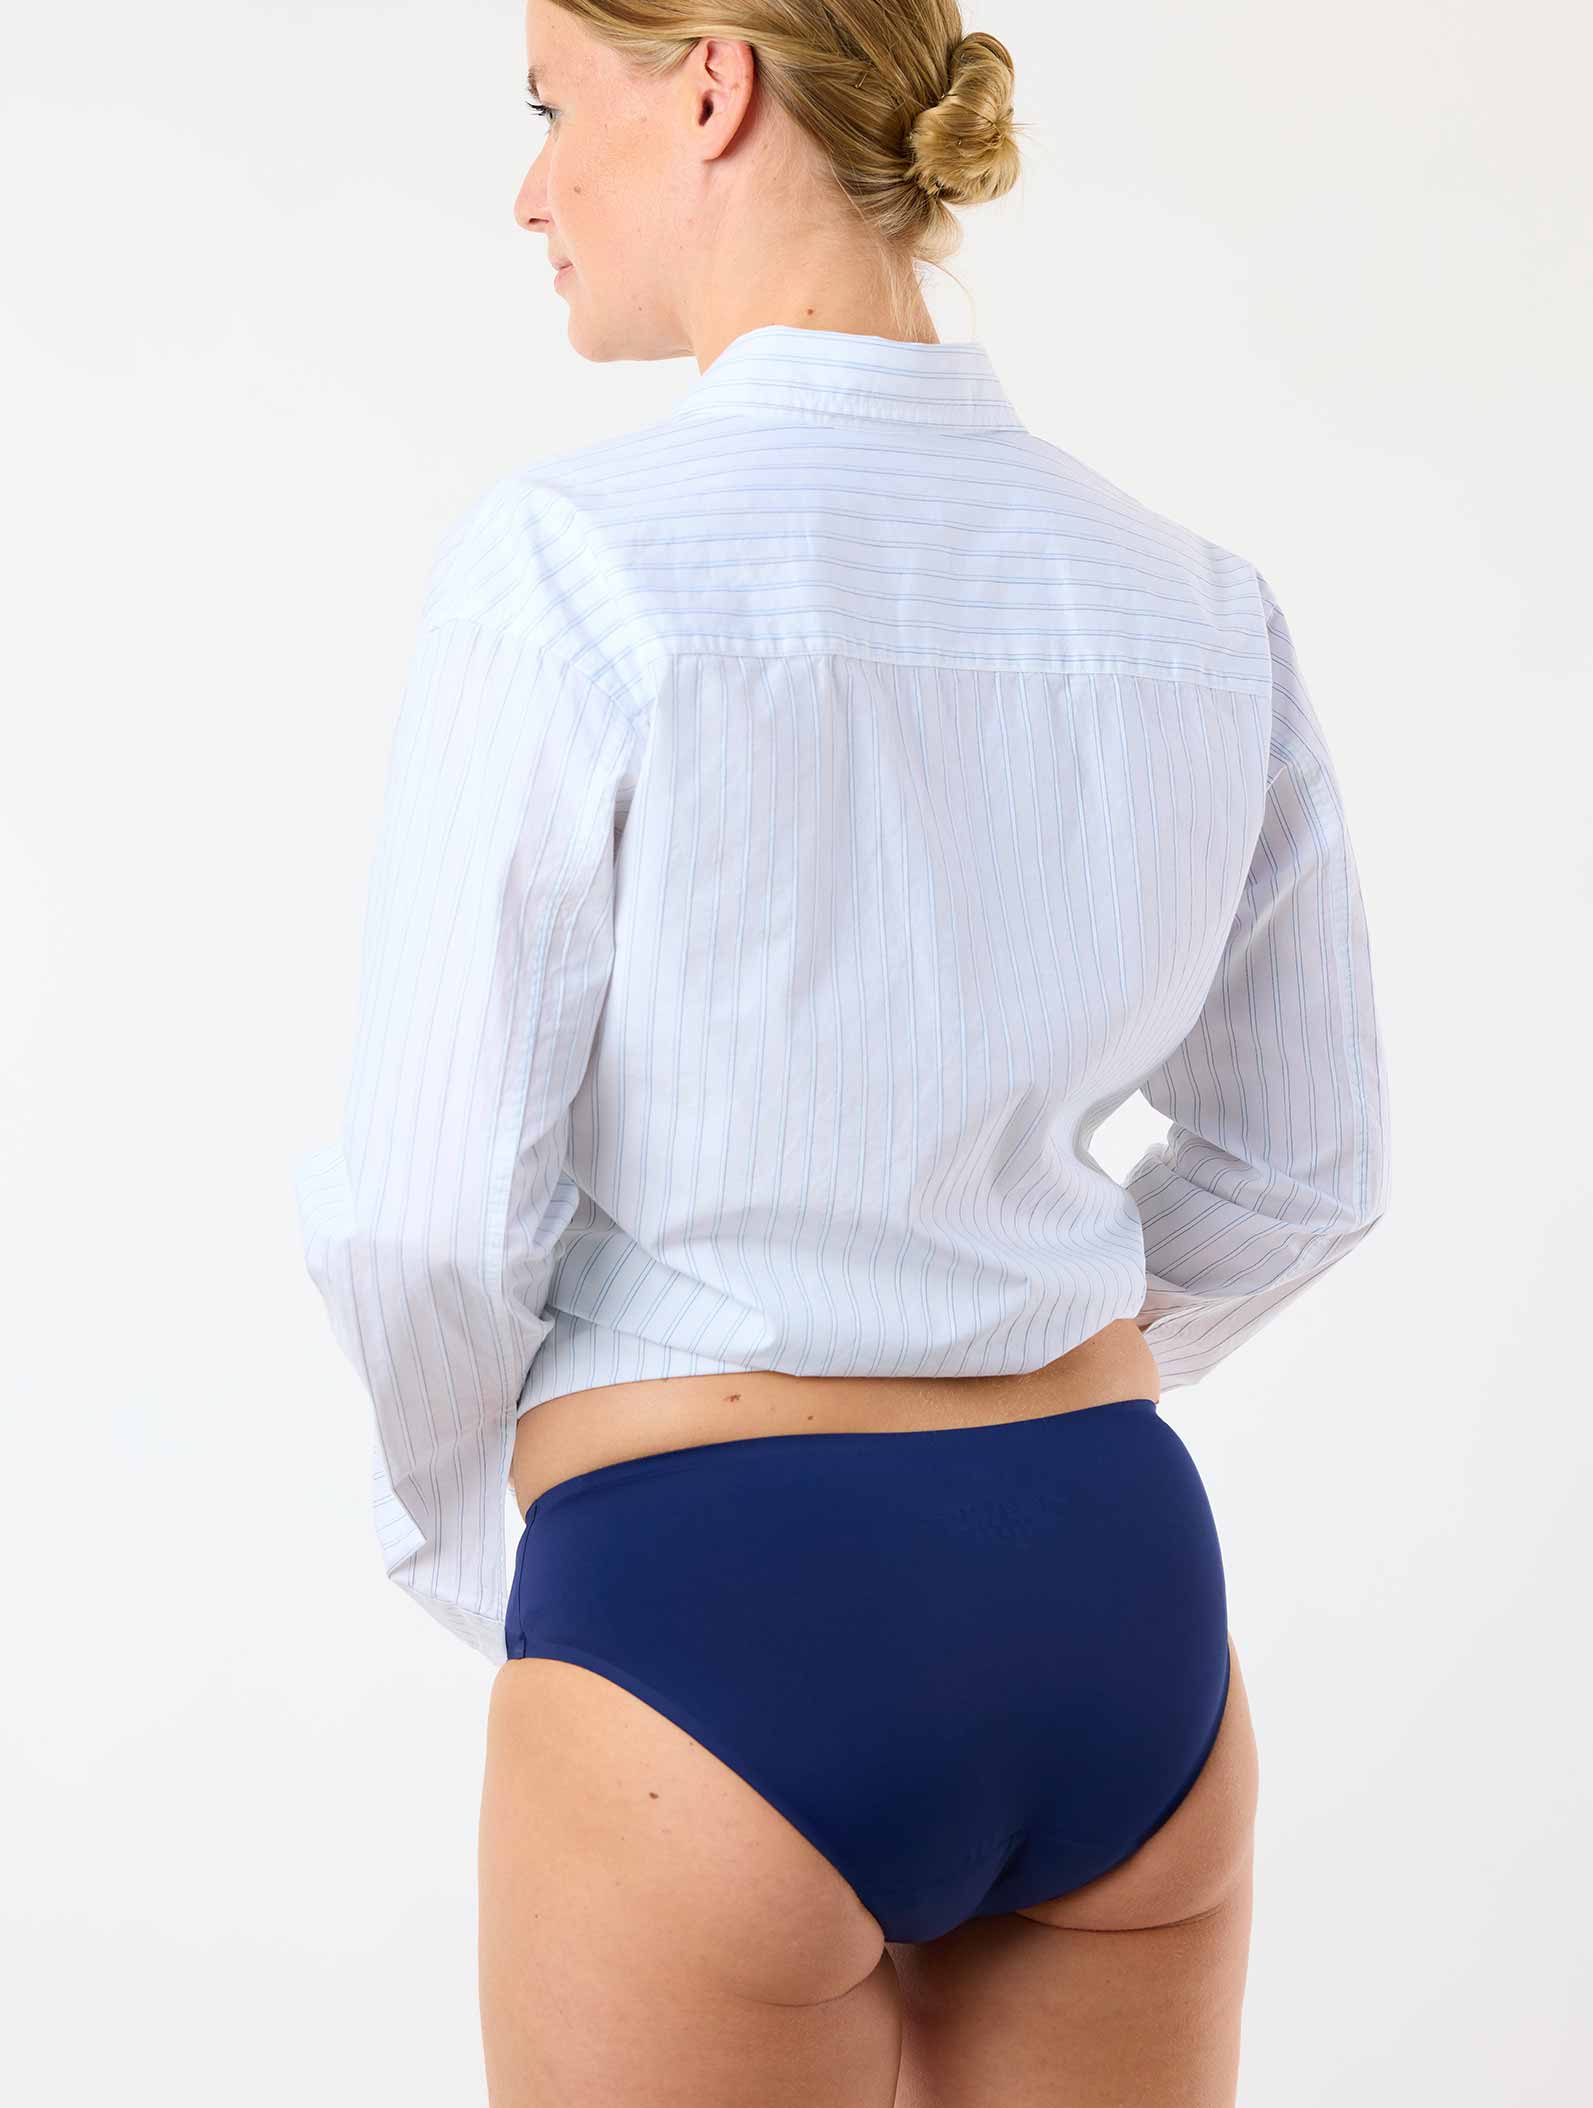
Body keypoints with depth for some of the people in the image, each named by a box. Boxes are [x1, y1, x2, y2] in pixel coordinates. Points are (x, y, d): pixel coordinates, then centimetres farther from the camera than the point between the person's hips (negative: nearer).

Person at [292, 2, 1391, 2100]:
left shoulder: (570, 559, -15)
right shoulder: (1199, 606, 3)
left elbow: (434, 1213, -13)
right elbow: (1302, 1160, 13)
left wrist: (473, 1548, 8)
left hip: (726, 1642, -5)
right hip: (1121, 1613, 6)